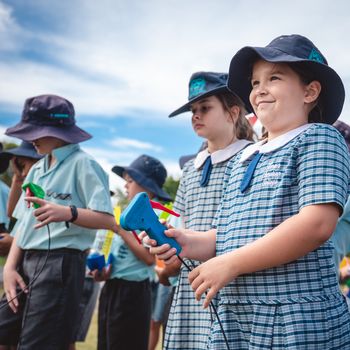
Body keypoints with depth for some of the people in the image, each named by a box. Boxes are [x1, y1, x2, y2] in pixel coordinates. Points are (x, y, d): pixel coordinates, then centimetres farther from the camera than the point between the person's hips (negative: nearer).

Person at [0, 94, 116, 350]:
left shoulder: (82, 165, -8)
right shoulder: (36, 170, 16)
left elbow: (107, 220, -15)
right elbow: (23, 223, 14)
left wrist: (68, 212, -32)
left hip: (60, 263, -8)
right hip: (26, 262, 8)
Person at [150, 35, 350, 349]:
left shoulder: (317, 137, -5)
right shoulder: (243, 161, 17)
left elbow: (317, 223, -19)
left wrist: (230, 264, -18)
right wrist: (190, 243, -2)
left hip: (298, 323, -6)